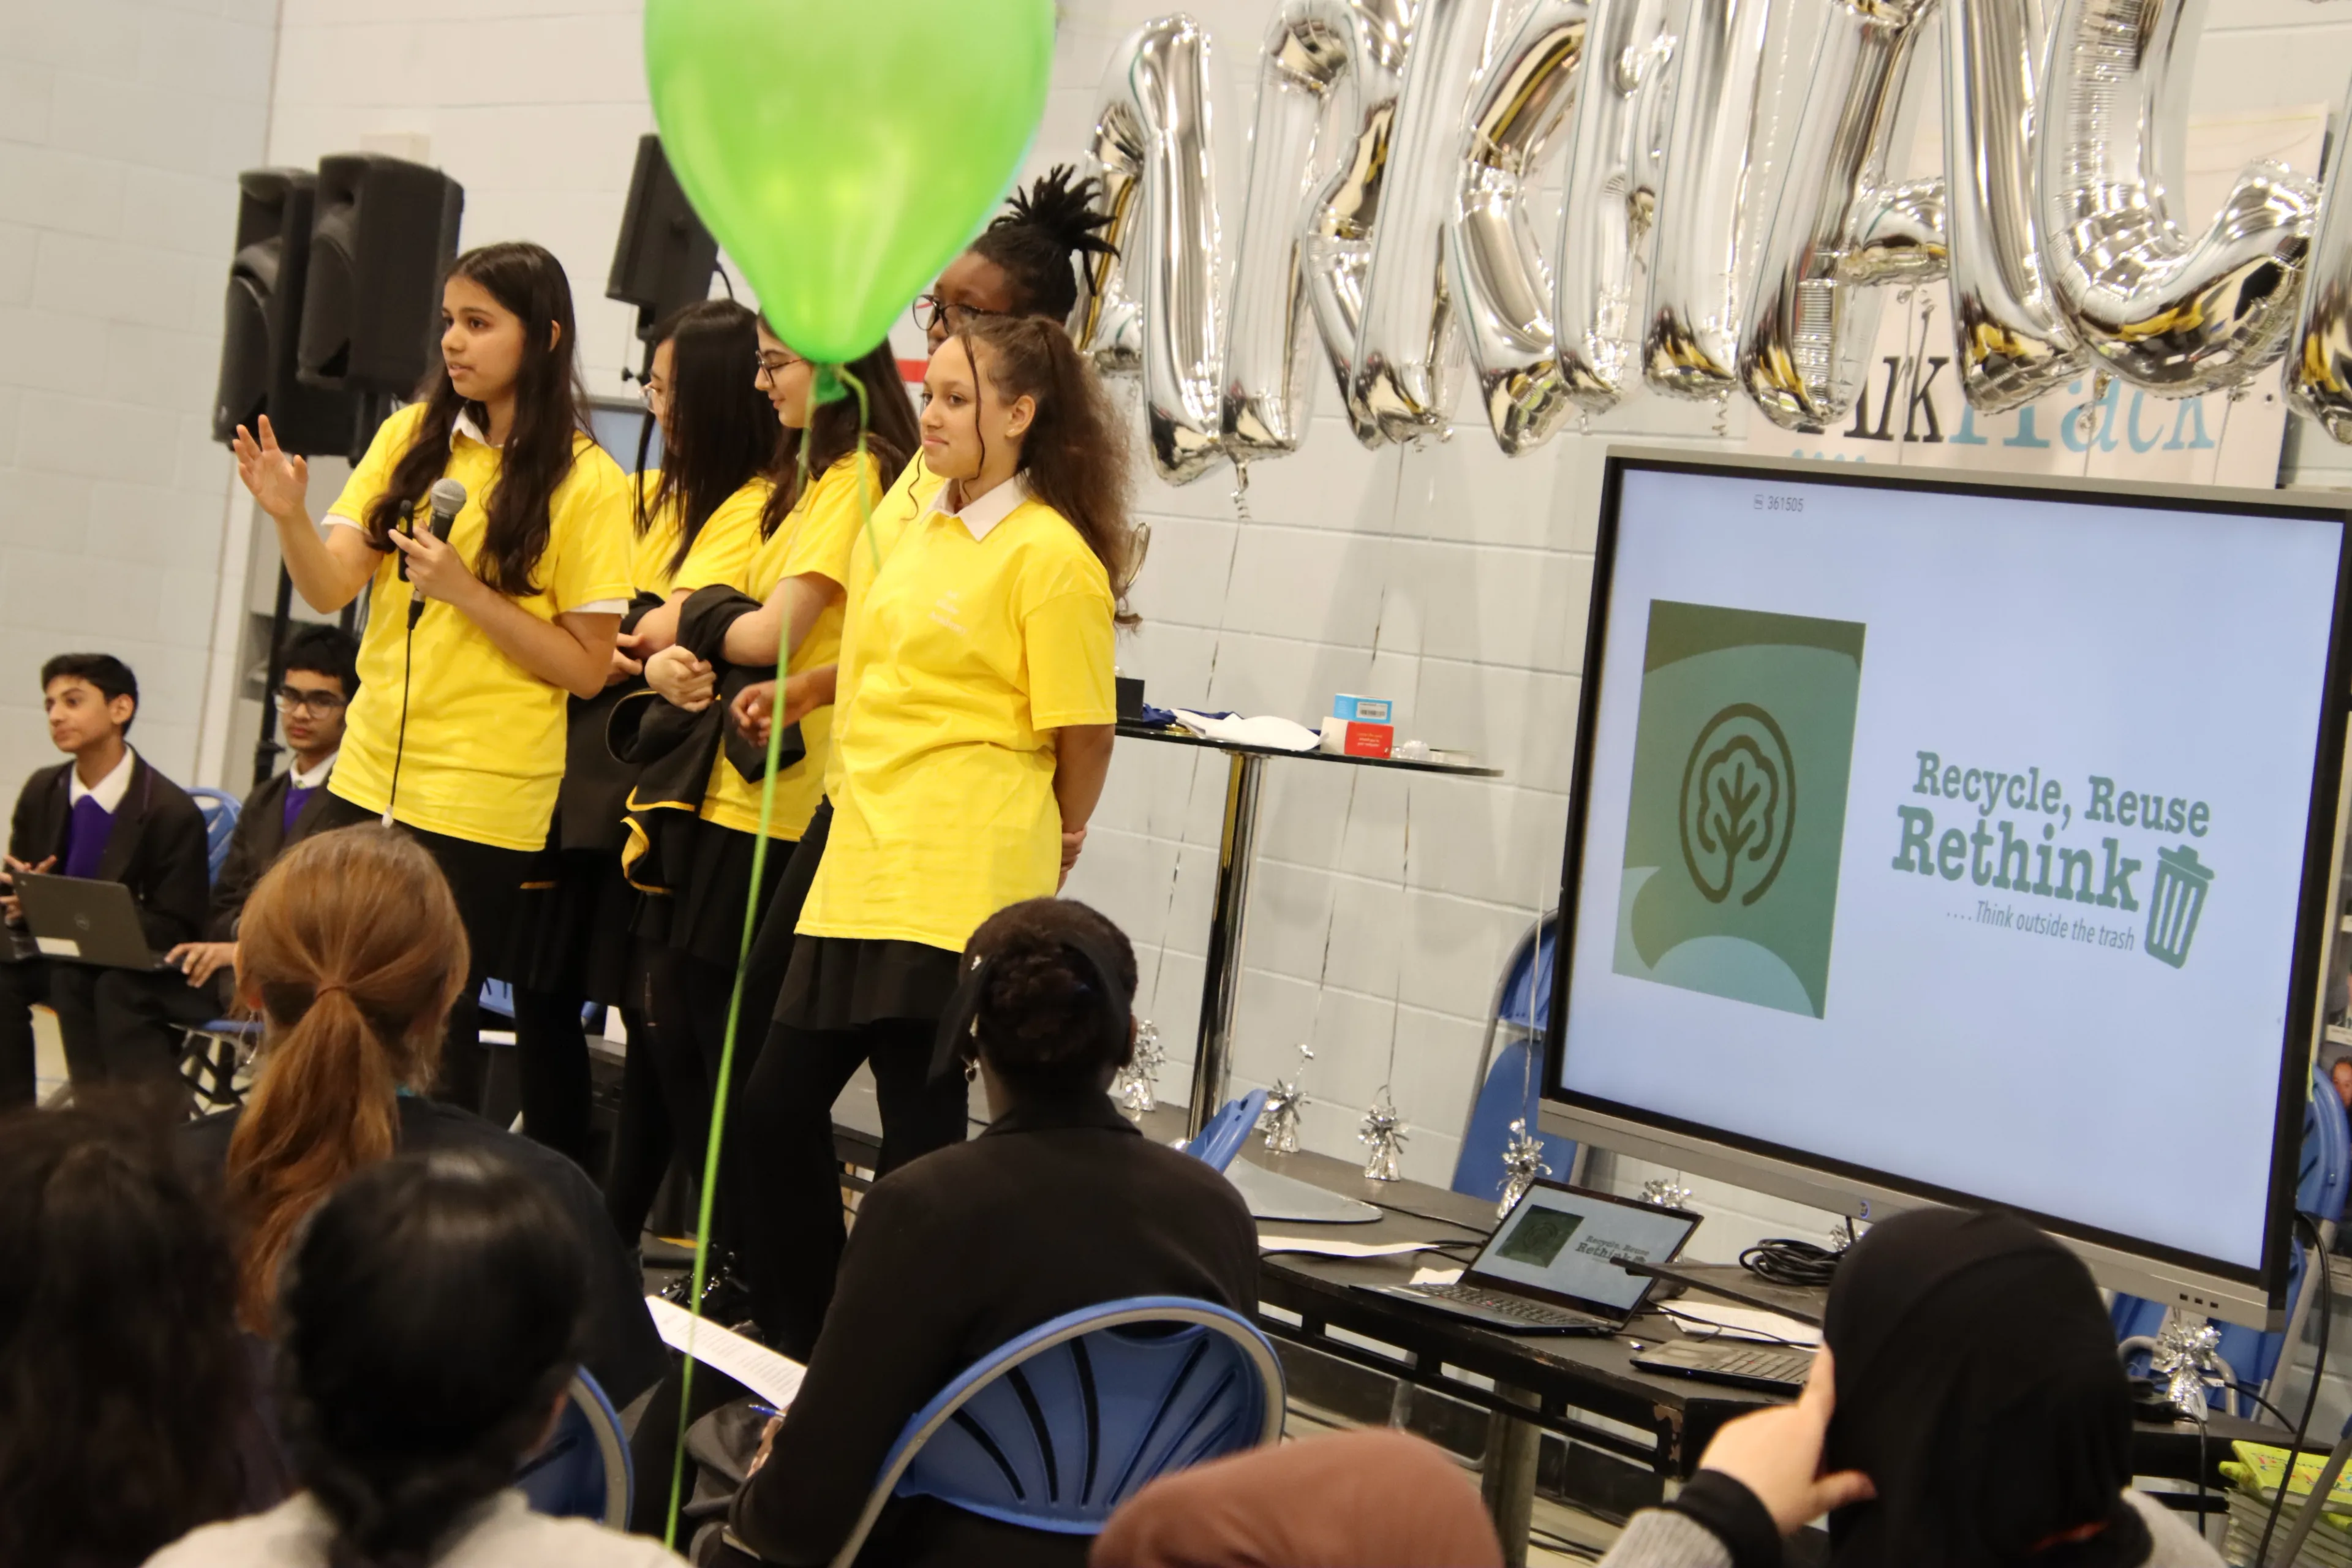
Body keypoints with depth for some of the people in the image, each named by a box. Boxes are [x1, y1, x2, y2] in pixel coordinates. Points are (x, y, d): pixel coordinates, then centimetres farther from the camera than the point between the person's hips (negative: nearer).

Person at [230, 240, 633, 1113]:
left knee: (434, 1028, 0)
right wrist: (290, 515, -21)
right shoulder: (411, 437, 6)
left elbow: (588, 667, -7)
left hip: (484, 800, -4)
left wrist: (467, 590, -17)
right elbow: (330, 589, -1)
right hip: (369, 773, 5)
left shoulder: (585, 483, -6)